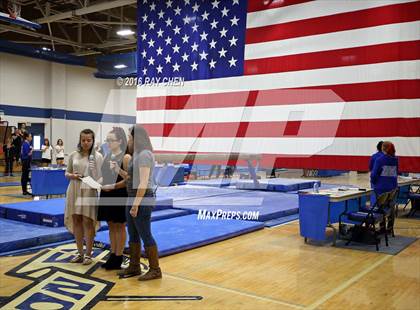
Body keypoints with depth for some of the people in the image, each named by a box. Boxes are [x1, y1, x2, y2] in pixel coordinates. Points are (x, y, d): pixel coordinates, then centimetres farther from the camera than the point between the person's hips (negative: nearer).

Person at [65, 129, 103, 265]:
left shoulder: (97, 156, -4)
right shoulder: (73, 155, 5)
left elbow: (100, 177, -4)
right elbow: (67, 173, 12)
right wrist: (72, 176, -9)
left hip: (90, 192, -4)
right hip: (75, 191, 4)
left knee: (88, 221, -2)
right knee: (76, 221, 9)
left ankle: (88, 253, 11)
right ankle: (80, 252, 23)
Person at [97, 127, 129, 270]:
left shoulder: (126, 157, -12)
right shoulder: (107, 156, 11)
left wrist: (113, 186, -22)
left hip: (119, 195, -7)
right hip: (106, 194, 7)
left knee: (119, 226, 5)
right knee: (111, 226, 14)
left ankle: (118, 258, 15)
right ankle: (112, 255, 25)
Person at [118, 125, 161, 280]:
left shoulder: (144, 154, -17)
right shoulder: (137, 155, 14)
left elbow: (144, 182, -23)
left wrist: (136, 205, -23)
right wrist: (118, 170, 9)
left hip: (143, 199, -10)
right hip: (133, 198, 10)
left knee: (145, 235, -3)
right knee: (133, 234, 14)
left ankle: (155, 270, 8)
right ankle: (134, 267, 25)